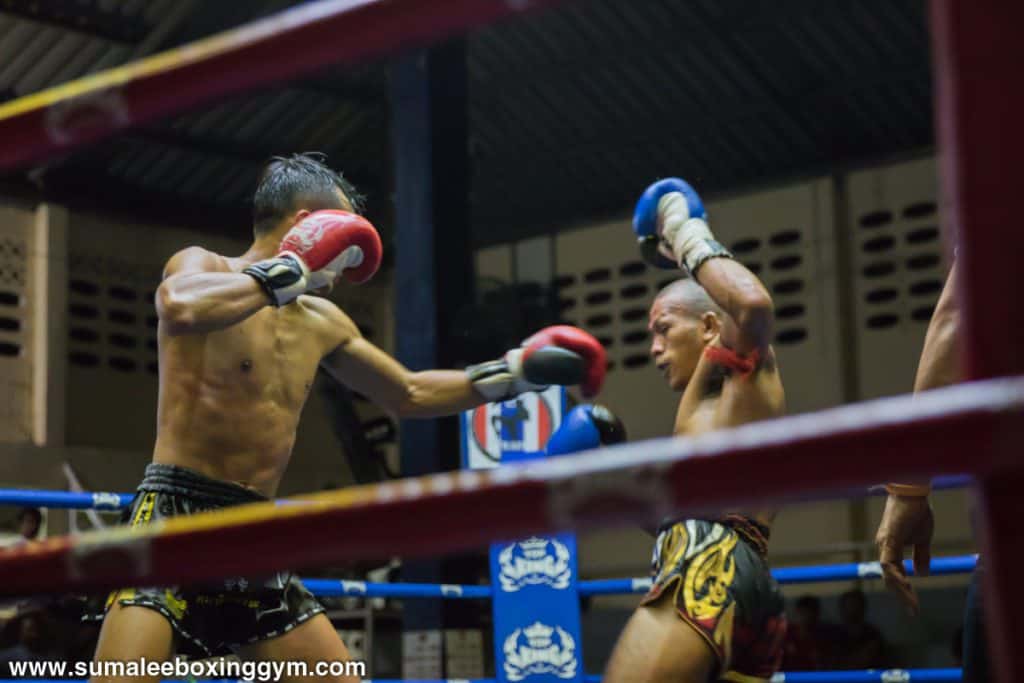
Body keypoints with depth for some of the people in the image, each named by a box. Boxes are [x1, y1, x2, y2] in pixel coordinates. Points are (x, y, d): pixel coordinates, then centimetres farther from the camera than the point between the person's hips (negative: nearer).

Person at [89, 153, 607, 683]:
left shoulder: (320, 323, 16)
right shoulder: (201, 265, -4)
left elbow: (411, 395, 29)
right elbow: (179, 309, -31)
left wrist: (514, 372, 25)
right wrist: (288, 272, -20)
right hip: (177, 519, -7)